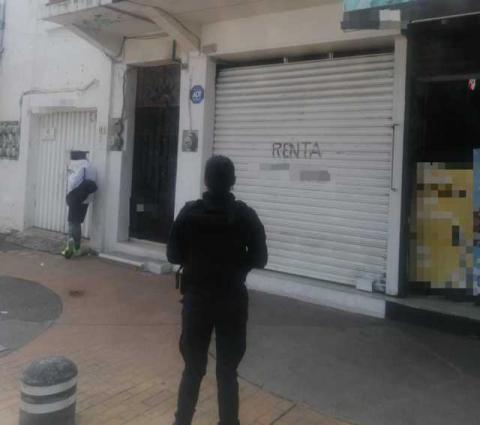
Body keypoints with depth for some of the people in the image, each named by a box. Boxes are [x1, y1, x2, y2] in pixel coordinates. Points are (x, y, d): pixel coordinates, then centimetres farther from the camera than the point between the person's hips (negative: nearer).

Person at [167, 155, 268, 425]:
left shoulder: (189, 213, -6)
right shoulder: (246, 216, -7)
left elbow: (173, 255, -2)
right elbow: (259, 259, -5)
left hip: (197, 299, 1)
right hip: (233, 302, -1)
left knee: (193, 367, 14)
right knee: (228, 371, 10)